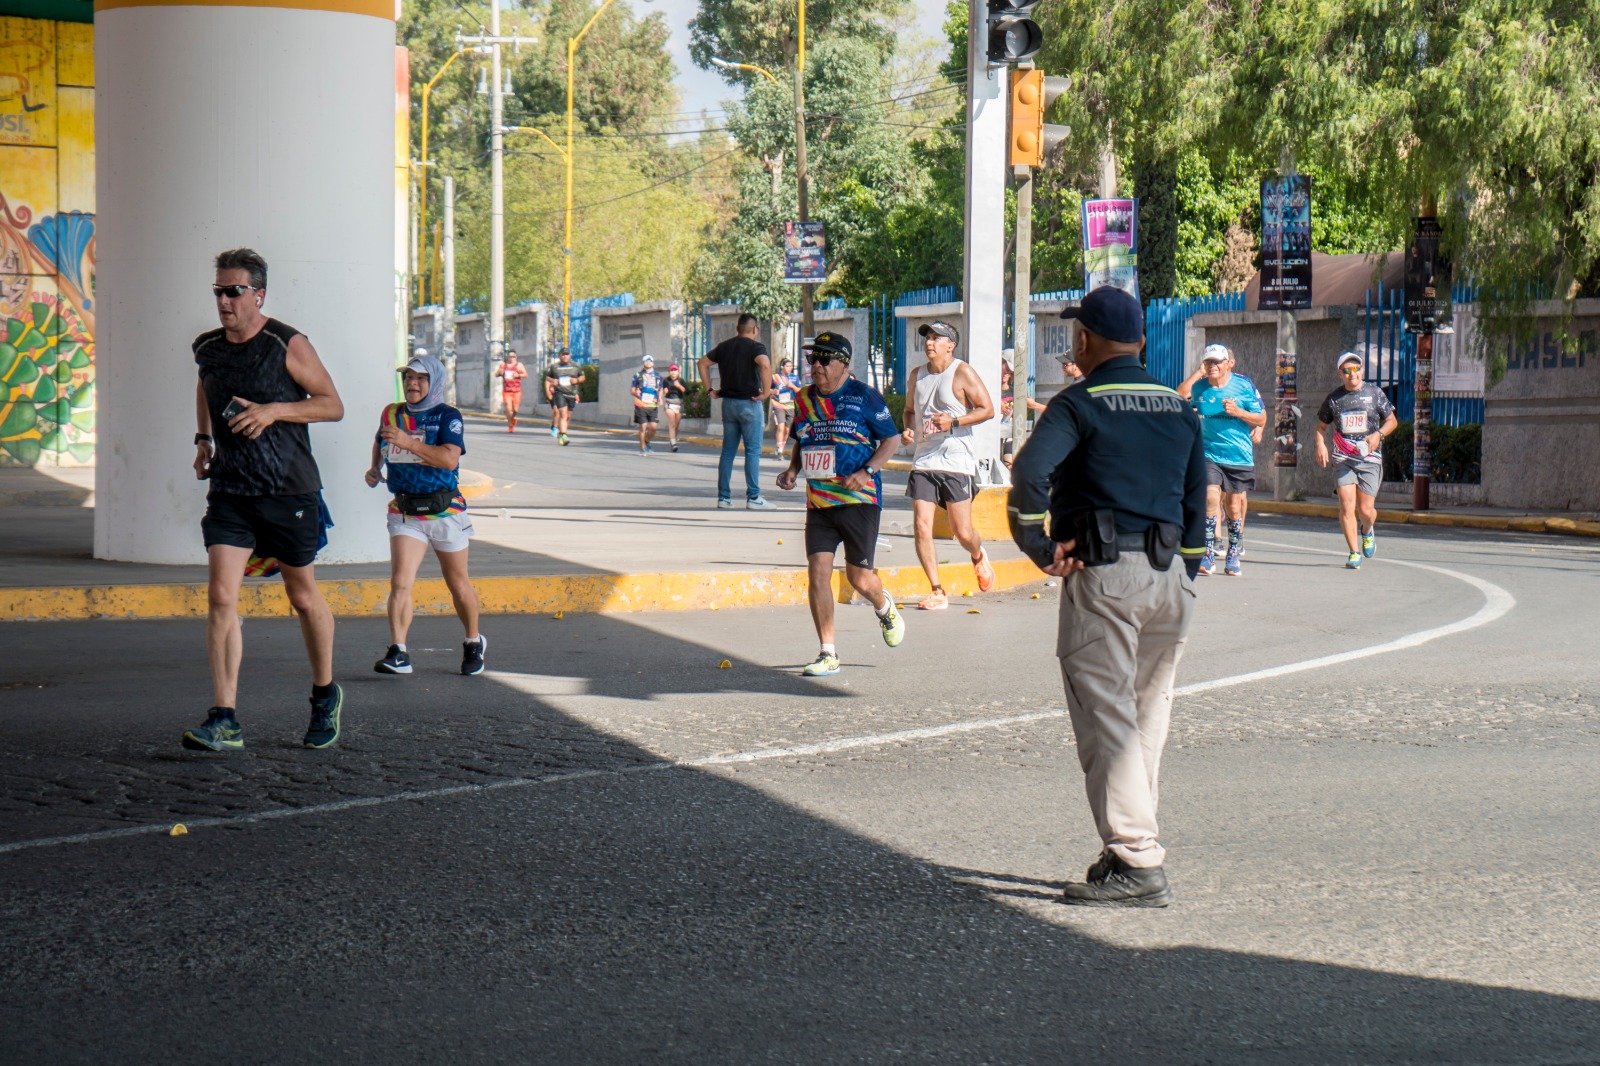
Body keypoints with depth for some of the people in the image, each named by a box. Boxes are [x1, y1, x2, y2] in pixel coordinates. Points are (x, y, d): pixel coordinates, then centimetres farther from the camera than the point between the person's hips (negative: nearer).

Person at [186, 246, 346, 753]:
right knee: (221, 596, -11)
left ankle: (325, 696, 34)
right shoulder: (207, 349, 6)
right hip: (229, 491, 4)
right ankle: (224, 721, -13)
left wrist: (274, 411, -18)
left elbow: (333, 405, -6)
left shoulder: (287, 345, -9)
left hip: (289, 490, -3)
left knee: (303, 597, 11)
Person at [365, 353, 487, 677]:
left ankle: (474, 643, 34)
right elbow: (380, 443, 29)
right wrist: (375, 468, 11)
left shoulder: (447, 416, -8)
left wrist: (408, 442, -30)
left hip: (445, 512, -2)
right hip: (405, 513, 2)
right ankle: (398, 653, -18)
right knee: (399, 583, -15)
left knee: (458, 584, 13)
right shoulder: (392, 414, 7)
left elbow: (450, 459, -23)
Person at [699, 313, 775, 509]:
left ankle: (723, 496, 9)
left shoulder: (724, 346, 10)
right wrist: (766, 391, -19)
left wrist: (710, 390, 13)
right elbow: (765, 364, -28)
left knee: (728, 450, 10)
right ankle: (753, 497, -2)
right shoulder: (755, 347, -8)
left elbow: (703, 363, 14)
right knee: (752, 451, -1)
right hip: (749, 403, -5)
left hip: (728, 402, 5)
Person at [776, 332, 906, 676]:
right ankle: (828, 654, -1)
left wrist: (865, 472, -15)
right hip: (818, 502, 5)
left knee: (859, 578, -3)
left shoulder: (864, 396, -5)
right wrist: (792, 470, 5)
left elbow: (892, 439, -2)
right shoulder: (804, 399, 10)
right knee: (817, 572, -7)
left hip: (859, 499, -5)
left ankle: (885, 608, 34)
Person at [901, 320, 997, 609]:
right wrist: (908, 430, 4)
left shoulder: (963, 373, -6)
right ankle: (937, 592, 1)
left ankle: (978, 557, 35)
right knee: (921, 528, -8)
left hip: (957, 463, -5)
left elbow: (987, 409, -8)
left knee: (962, 532, -2)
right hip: (923, 461, 5)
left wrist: (954, 422, -19)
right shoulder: (917, 375, 12)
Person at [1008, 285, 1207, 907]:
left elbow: (1030, 470, -22)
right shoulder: (1180, 410, 15)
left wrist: (1040, 547, -12)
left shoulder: (1079, 405, -4)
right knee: (1147, 717, 14)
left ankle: (1136, 863, -10)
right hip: (1169, 576, 6)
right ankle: (1129, 845, 18)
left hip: (1102, 575, -6)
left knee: (1106, 718, -5)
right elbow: (1196, 504, 17)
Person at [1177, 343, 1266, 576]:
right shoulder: (1199, 386, 3)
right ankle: (1208, 554, -11)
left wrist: (1238, 412, -14)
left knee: (1234, 507, 6)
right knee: (1211, 497, -19)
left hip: (1239, 458, 0)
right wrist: (1198, 373, -14)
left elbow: (1261, 419, 2)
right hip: (1209, 454, 0)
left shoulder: (1244, 385, 0)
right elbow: (1179, 396, -17)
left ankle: (1234, 555, 22)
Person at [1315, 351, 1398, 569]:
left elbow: (1392, 421, 11)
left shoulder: (1375, 394, 4)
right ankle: (1354, 552, -2)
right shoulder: (1334, 398, 6)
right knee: (1347, 506, -12)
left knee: (1366, 510, -1)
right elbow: (1322, 426, 17)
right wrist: (1321, 444, -2)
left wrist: (1378, 434, -8)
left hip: (1370, 458, -1)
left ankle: (1367, 531, 35)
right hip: (1343, 458, 1)